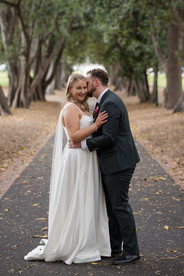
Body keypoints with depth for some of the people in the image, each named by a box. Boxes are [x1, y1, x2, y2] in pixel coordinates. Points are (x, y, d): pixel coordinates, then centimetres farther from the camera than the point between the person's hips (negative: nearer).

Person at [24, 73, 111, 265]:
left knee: (85, 204, 15)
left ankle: (86, 245, 25)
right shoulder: (70, 108, -14)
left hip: (86, 161, 10)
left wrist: (96, 120, 5)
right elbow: (74, 136, -22)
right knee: (76, 205, -3)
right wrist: (95, 125, -22)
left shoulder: (81, 108, 16)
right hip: (77, 161, -10)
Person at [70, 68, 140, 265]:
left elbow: (108, 137, -23)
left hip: (119, 162, -11)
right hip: (111, 163, 11)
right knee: (112, 207, 16)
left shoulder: (110, 103, -18)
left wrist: (83, 144, -15)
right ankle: (114, 247, 27)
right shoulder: (104, 101, 14)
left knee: (120, 206, -4)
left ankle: (131, 251, 5)